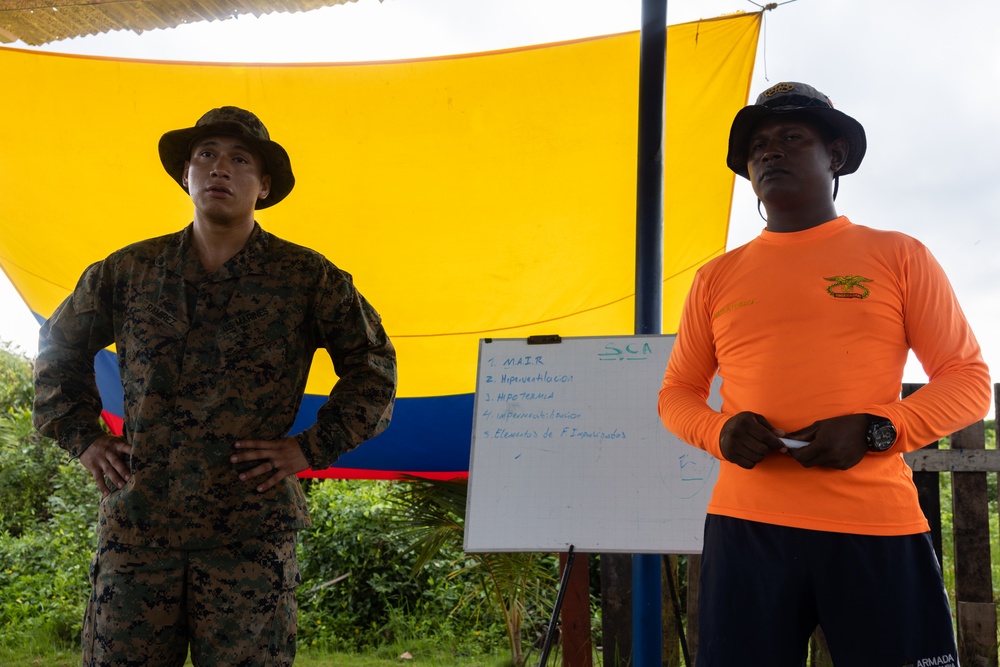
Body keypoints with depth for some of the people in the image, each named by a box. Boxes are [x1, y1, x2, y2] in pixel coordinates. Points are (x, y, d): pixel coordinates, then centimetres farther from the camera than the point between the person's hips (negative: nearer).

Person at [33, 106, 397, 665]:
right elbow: (60, 348, 25)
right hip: (135, 528, 2)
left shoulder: (306, 277, 2)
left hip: (251, 535, -2)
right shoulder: (128, 271, 10)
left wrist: (313, 448, -2)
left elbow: (374, 366, 7)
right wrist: (82, 436, 13)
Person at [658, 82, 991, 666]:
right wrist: (719, 431, -6)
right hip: (746, 526, 2)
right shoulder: (717, 277, 13)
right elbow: (677, 392, 17)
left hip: (878, 529, -1)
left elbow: (969, 381, 6)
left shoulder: (898, 256, 8)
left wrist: (873, 430, -12)